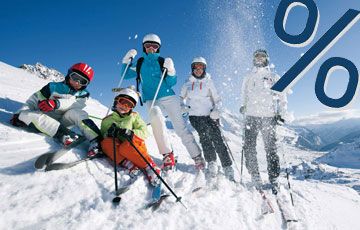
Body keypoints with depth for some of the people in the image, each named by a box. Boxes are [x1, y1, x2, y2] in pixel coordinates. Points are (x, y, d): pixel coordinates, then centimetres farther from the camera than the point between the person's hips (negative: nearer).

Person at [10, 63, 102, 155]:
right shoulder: (54, 87, 6)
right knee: (26, 114, -27)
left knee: (76, 113, -30)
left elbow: (75, 104, -16)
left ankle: (96, 140, -44)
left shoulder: (83, 94, 6)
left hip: (64, 120, -1)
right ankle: (64, 134, -44)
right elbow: (35, 99, 6)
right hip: (47, 118, 2)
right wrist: (19, 113, -7)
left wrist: (56, 103, -33)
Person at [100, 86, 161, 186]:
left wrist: (130, 133, -23)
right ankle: (126, 164, -31)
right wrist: (108, 134, -18)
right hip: (116, 147, 2)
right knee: (106, 143, -26)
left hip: (132, 146, -2)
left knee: (125, 148, -35)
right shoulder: (107, 120, 12)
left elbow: (144, 132, -4)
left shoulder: (134, 116, 8)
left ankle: (149, 167, -23)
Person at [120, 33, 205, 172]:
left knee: (180, 127, -5)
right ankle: (167, 155, -29)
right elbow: (126, 75, 18)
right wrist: (126, 61, 3)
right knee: (155, 117, -33)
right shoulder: (140, 63, 15)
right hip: (151, 100, 1)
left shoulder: (163, 61, 9)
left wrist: (170, 71, -16)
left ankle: (197, 156, 4)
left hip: (168, 97, 0)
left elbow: (171, 83, 3)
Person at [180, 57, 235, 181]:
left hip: (210, 115, -1)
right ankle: (211, 163, -3)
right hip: (195, 115, 1)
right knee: (204, 136, -18)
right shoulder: (188, 83, 13)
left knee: (217, 139, -10)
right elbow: (182, 97, 24)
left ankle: (227, 167, -3)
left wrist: (216, 110, -9)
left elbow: (217, 100, 11)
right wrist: (184, 106, 3)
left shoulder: (208, 82, 10)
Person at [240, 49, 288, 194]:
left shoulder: (274, 77, 12)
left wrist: (281, 114, -1)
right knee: (249, 148, -3)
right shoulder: (248, 78, 19)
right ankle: (255, 177, 7)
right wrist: (243, 106, 4)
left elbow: (282, 97, 11)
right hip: (251, 117, 2)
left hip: (268, 117, -2)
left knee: (270, 149, -3)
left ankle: (274, 178, 8)